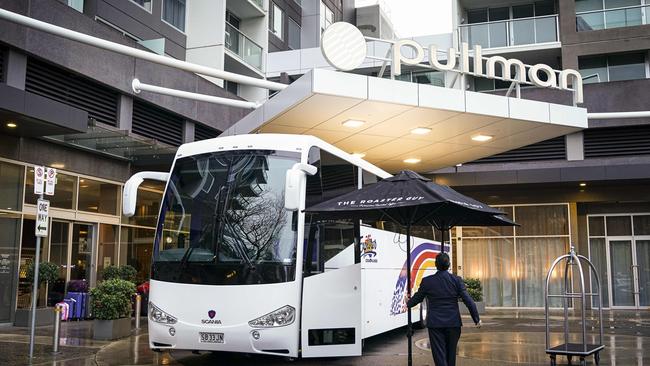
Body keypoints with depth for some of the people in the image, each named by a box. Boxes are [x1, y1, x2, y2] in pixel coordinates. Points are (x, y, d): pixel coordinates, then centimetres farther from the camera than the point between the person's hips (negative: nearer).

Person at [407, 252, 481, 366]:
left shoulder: (427, 281, -5)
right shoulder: (457, 280, -4)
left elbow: (417, 298, 9)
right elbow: (468, 300, -6)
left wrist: (408, 303, 31)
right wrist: (477, 318, 3)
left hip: (435, 323, -2)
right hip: (453, 323, 2)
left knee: (439, 354, 0)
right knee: (451, 353, 18)